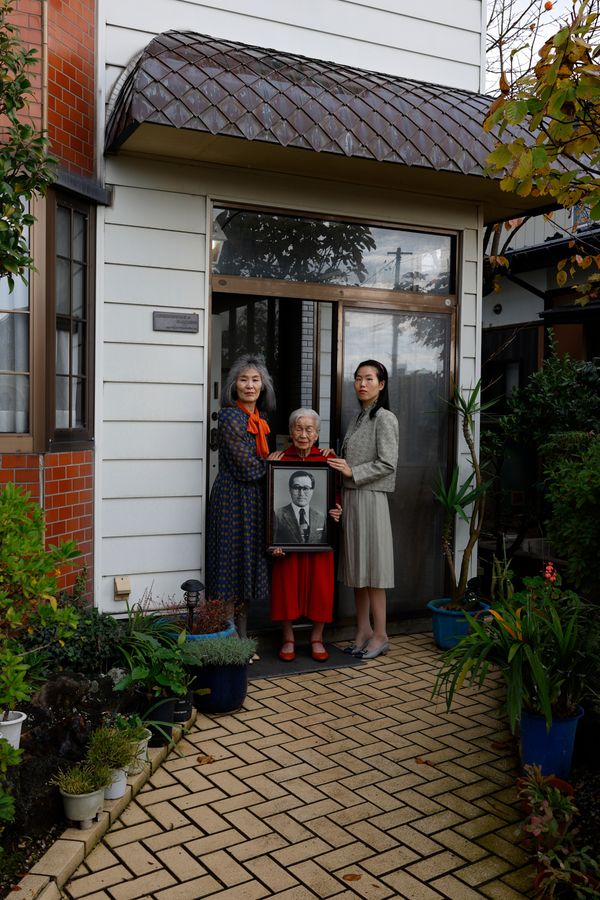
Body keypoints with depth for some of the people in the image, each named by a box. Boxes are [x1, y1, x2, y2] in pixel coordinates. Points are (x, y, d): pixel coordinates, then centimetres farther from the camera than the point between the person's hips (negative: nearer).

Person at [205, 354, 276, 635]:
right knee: (232, 565, -3)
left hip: (254, 499, 8)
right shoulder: (230, 416, -14)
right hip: (233, 498, -8)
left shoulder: (259, 417, 11)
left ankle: (241, 639, 23)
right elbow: (248, 468, -17)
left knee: (246, 572, 13)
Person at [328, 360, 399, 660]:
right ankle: (363, 630, 20)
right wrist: (339, 500, 5)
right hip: (350, 499, 8)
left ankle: (380, 635, 7)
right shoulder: (358, 418, 16)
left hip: (370, 499, -8)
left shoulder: (384, 418, -8)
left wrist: (353, 472, -15)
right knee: (356, 568, 11)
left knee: (371, 568, -3)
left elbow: (387, 464, -14)